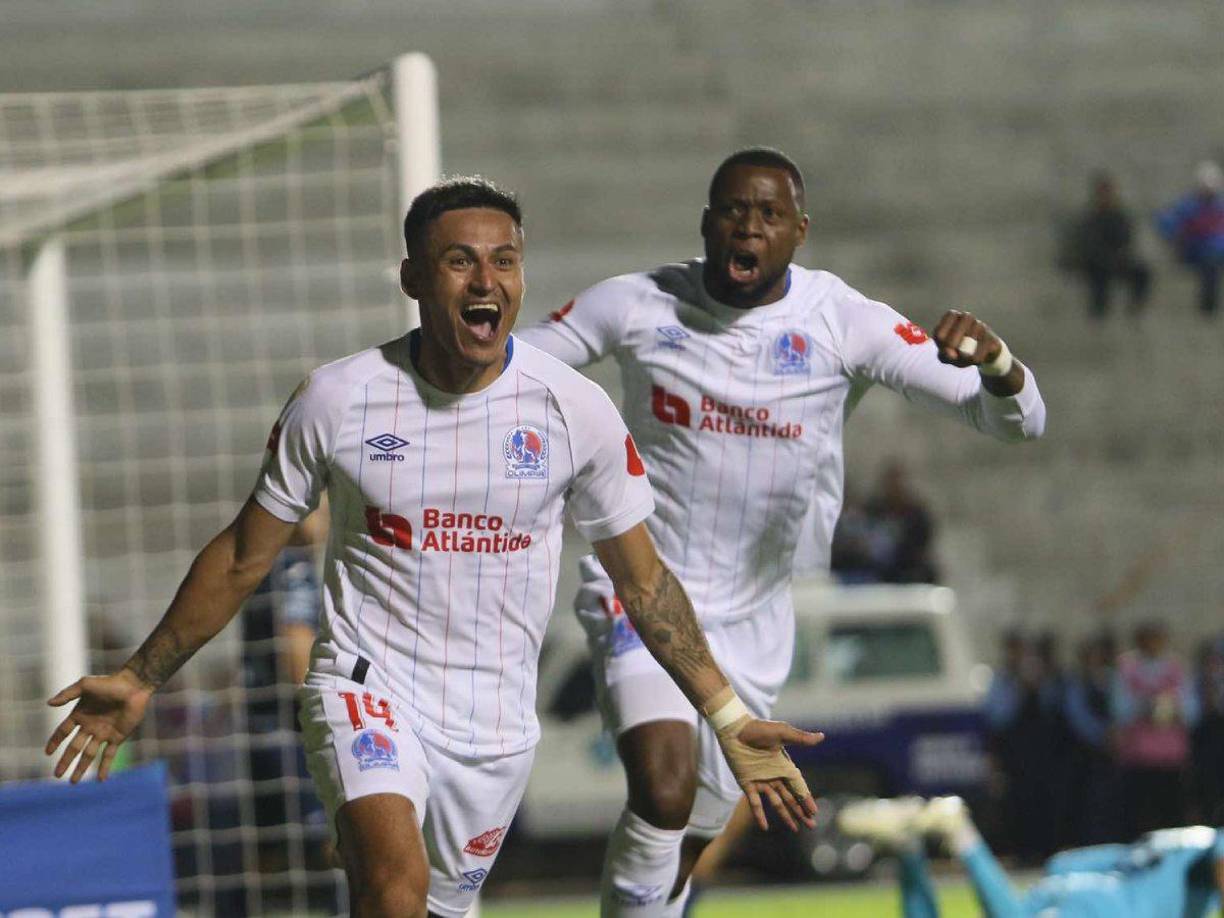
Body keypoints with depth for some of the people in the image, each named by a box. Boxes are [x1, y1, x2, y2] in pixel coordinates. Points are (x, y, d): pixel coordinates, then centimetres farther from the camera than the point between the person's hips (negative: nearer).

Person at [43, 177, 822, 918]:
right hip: (368, 690, -3)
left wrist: (728, 718, 4)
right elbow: (244, 557, 6)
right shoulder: (338, 399, -7)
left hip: (496, 725, 3)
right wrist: (141, 679, 10)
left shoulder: (575, 410, -5)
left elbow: (643, 580, 6)